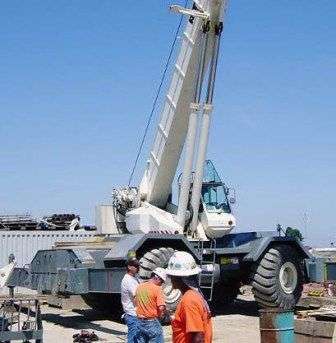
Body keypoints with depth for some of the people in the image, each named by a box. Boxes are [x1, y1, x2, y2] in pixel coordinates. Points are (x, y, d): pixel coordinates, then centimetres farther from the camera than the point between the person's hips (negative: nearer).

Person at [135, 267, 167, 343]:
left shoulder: (139, 286, 6)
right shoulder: (157, 289, -16)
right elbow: (161, 307, -23)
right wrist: (160, 315, -4)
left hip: (140, 322, 7)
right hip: (152, 323, -7)